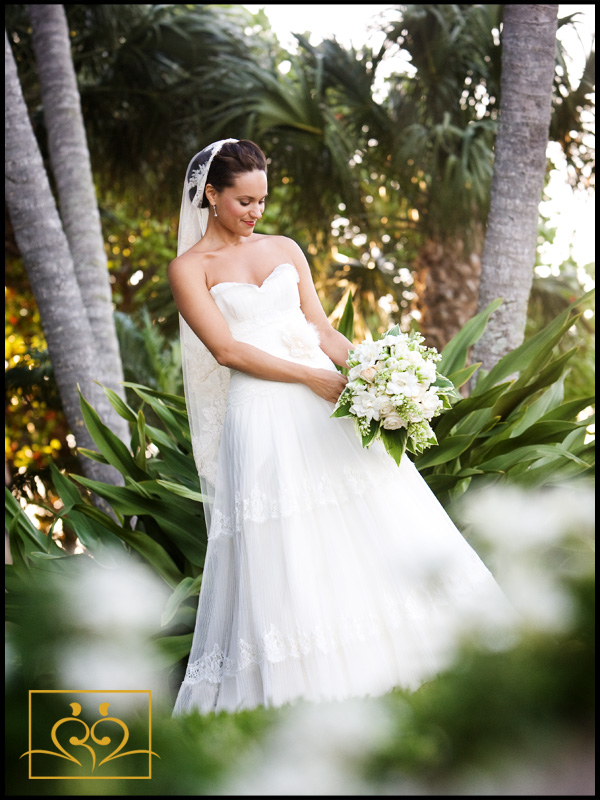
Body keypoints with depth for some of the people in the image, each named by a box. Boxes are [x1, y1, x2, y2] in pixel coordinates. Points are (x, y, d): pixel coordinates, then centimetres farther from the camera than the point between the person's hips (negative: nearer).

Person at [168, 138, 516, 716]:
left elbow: (322, 329, 12)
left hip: (328, 404, 5)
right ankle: (295, 687, 2)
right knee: (285, 555, -8)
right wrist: (312, 377, -15)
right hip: (263, 417, -5)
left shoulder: (285, 249, 16)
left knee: (379, 530, 2)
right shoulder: (189, 268, 2)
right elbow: (226, 350, -8)